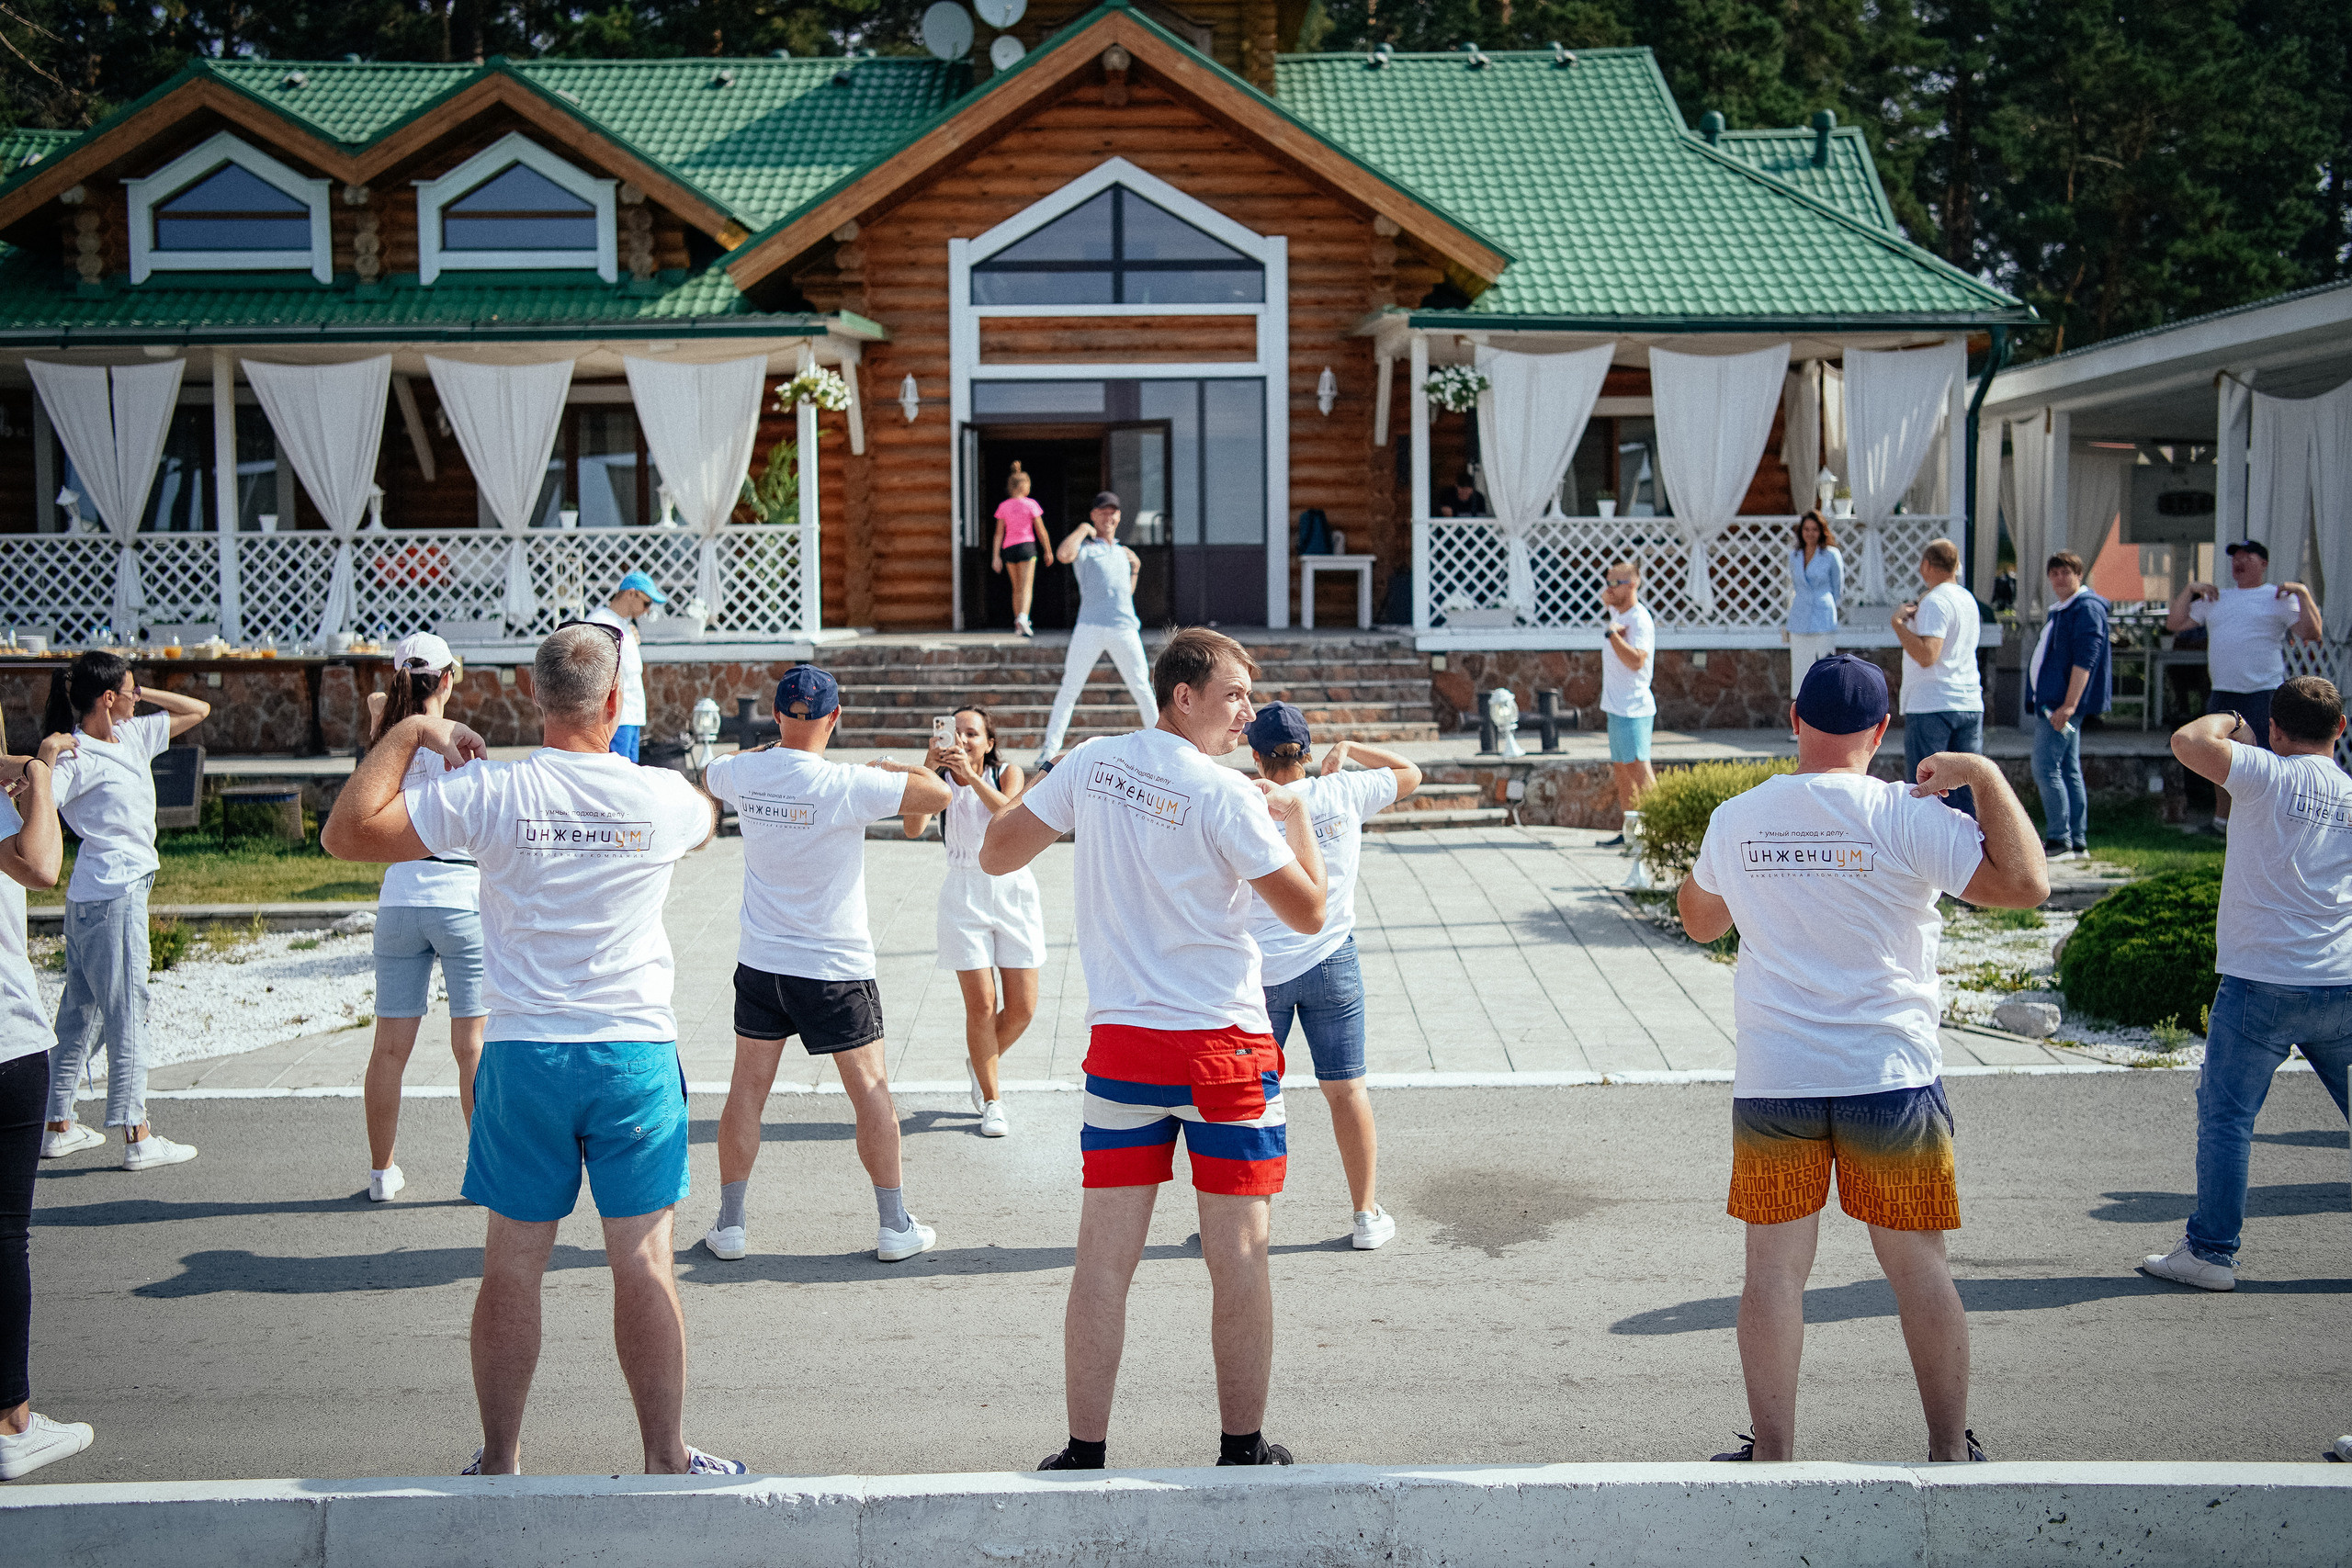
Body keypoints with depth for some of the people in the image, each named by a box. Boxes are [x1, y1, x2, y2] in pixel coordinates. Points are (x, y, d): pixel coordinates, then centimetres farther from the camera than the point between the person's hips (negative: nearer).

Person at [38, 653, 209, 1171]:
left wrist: (139, 694, 9)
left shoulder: (134, 736, 10)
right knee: (126, 1011, -5)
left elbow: (197, 710, 18)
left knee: (82, 1009, 13)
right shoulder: (76, 758, -14)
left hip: (120, 889, 9)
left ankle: (59, 1125, 21)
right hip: (112, 894, -9)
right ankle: (137, 1138, -2)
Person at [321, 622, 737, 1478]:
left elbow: (345, 834, -4)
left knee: (512, 1264, 8)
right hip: (637, 1053, 0)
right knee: (645, 1262, 5)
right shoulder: (663, 795, -4)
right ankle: (666, 1457, 14)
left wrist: (407, 732, 4)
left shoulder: (487, 791, -9)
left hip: (524, 1057, 0)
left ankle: (499, 1461, 18)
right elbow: (705, 820, 22)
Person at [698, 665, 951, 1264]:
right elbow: (937, 793, -14)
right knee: (871, 1092, 8)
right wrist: (889, 768, 2)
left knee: (747, 1090, 12)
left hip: (760, 963, 4)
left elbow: (710, 772, 21)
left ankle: (730, 1224, 16)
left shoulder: (744, 771, -4)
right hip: (837, 969, -4)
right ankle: (895, 1226, 14)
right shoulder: (847, 785, -20)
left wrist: (771, 744, 28)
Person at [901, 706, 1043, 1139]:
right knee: (981, 1005, -6)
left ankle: (982, 1063, 33)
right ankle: (992, 1102, 10)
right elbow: (913, 828, -19)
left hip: (1014, 892, 1)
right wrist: (927, 770, -28)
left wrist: (971, 774, -30)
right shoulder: (940, 778, -2)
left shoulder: (1007, 772, 0)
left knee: (1022, 1008, 3)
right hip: (965, 898, -1)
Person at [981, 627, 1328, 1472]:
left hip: (1119, 1044, 4)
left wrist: (1044, 791, 26)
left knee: (1104, 1259, 5)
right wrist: (1297, 815, 8)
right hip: (1224, 1048, -4)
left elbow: (995, 855, 10)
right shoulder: (1226, 795, -12)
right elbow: (1308, 912, -6)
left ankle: (1086, 1452, 9)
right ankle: (1243, 1448, 15)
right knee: (1237, 1256, 6)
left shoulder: (1092, 763, 2)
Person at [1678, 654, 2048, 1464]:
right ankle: (1951, 1451, 20)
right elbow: (2025, 884, -13)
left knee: (1774, 1269, 8)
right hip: (1891, 1078, -2)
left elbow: (1699, 919, 19)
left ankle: (1773, 1452, 12)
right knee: (1919, 1269, 10)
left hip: (1770, 1083, 2)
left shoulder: (1736, 818, 2)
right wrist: (1985, 776, -6)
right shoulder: (1906, 817, -9)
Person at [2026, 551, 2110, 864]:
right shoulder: (2060, 610, 19)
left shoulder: (2087, 608, -12)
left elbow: (2085, 659, -21)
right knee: (2069, 772, 10)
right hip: (2051, 703, 10)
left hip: (2063, 705, -10)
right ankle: (2077, 842, 13)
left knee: (2046, 769, -12)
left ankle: (2059, 841, -10)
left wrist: (2069, 705, -27)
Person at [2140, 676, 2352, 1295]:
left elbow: (2188, 741, -16)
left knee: (2226, 1115, 3)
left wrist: (2229, 721, 3)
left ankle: (2210, 1252, 5)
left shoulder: (2272, 777, -9)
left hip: (2261, 983, -5)